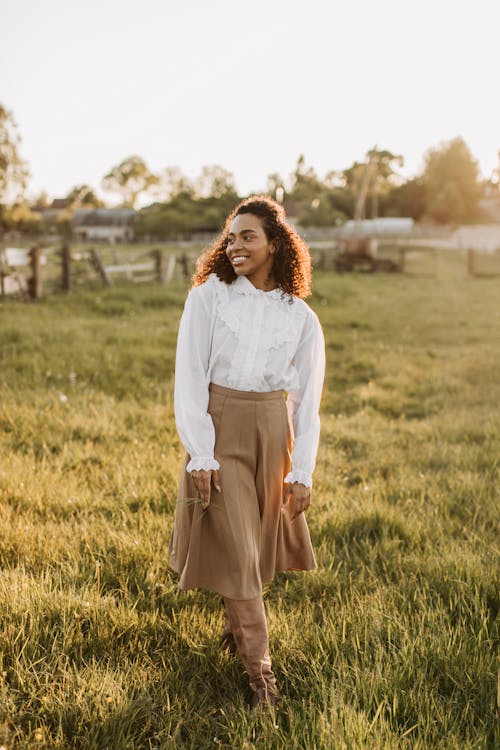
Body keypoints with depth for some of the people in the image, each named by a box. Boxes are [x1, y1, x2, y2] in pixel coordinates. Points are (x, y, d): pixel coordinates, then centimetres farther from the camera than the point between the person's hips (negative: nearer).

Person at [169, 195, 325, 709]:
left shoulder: (302, 318, 1)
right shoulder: (208, 297, -5)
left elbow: (308, 401, 3)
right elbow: (188, 378, -7)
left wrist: (302, 472, -1)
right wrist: (198, 454, -13)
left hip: (274, 432, 3)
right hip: (220, 430, -2)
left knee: (260, 541, 13)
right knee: (233, 545, -2)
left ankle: (236, 627, 40)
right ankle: (258, 665, 9)